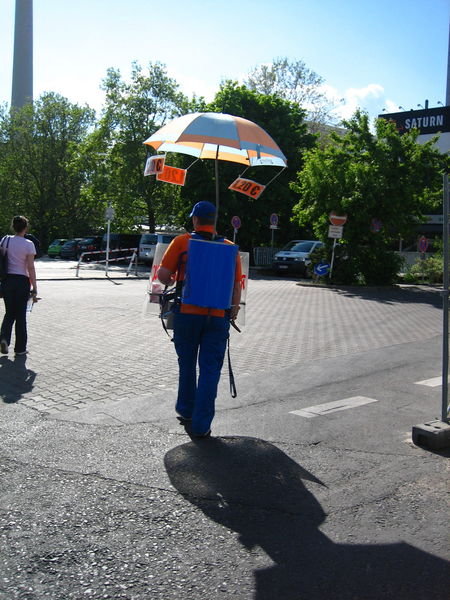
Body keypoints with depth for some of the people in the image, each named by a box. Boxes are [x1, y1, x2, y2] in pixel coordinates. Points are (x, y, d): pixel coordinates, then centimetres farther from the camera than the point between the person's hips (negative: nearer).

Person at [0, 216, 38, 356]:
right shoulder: (28, 244, -8)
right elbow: (31, 268, -10)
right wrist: (34, 288, -5)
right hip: (22, 281, -3)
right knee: (20, 315, 7)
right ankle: (20, 348, 13)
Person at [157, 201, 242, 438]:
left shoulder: (181, 242, -1)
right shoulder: (230, 248, 5)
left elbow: (163, 274, -6)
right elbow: (237, 285, 5)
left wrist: (172, 282, 15)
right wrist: (233, 311, 17)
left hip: (187, 313, 0)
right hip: (218, 317, 1)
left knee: (187, 364, 19)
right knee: (210, 370, 5)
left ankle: (186, 411, 34)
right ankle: (201, 425, 4)